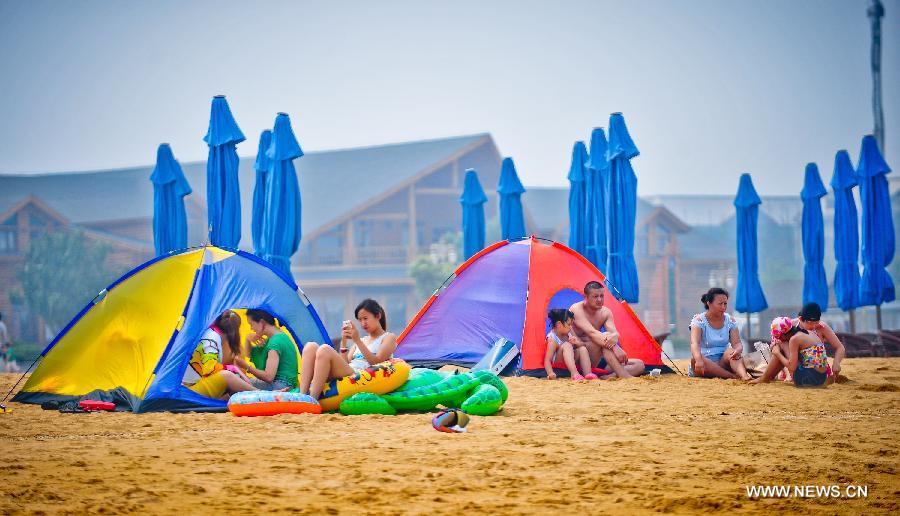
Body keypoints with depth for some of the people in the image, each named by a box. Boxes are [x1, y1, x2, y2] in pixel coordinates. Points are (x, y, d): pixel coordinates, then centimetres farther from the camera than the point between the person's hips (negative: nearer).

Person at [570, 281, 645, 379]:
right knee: (606, 336, -32)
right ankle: (625, 376, -40)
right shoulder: (576, 309, -13)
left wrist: (614, 338, -38)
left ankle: (608, 377, -31)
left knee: (639, 365, -6)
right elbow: (591, 332, -27)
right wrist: (615, 347, -39)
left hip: (596, 361, 8)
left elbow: (615, 333, -10)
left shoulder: (605, 312, 8)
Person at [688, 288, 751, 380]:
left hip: (723, 361, 3)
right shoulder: (699, 320, -5)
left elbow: (737, 343, -4)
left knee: (730, 351, -27)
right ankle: (735, 376, -42)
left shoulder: (730, 320, 7)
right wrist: (699, 360, -43)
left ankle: (744, 376, -54)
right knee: (695, 359, -35)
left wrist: (737, 350, -31)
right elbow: (695, 343, -21)